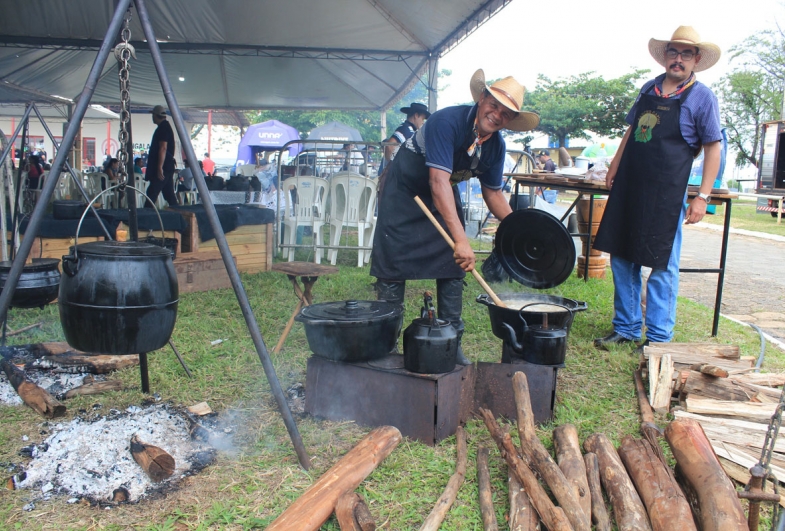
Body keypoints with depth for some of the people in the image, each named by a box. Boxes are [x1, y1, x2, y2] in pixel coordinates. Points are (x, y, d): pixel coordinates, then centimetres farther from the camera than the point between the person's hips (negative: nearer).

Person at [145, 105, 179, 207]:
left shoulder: (162, 128, -12)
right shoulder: (167, 127, 20)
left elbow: (163, 148, -21)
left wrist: (159, 168, -24)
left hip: (162, 168, -10)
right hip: (168, 168, 10)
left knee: (152, 194, -10)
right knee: (170, 195, 10)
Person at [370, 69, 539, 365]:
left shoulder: (496, 146, -10)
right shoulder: (448, 121, -32)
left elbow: (492, 192, 4)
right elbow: (438, 180, -42)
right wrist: (461, 239, -48)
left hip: (445, 198, 6)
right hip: (404, 192, -6)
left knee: (454, 266, 2)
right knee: (392, 268, -6)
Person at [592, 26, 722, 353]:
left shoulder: (702, 97, -1)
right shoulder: (649, 89, 14)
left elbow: (713, 148, -3)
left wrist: (703, 196, -9)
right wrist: (615, 166, 14)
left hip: (667, 193, -5)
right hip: (628, 187, 6)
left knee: (662, 266, -1)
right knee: (622, 259, 8)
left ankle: (658, 338, 9)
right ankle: (625, 328, 21)